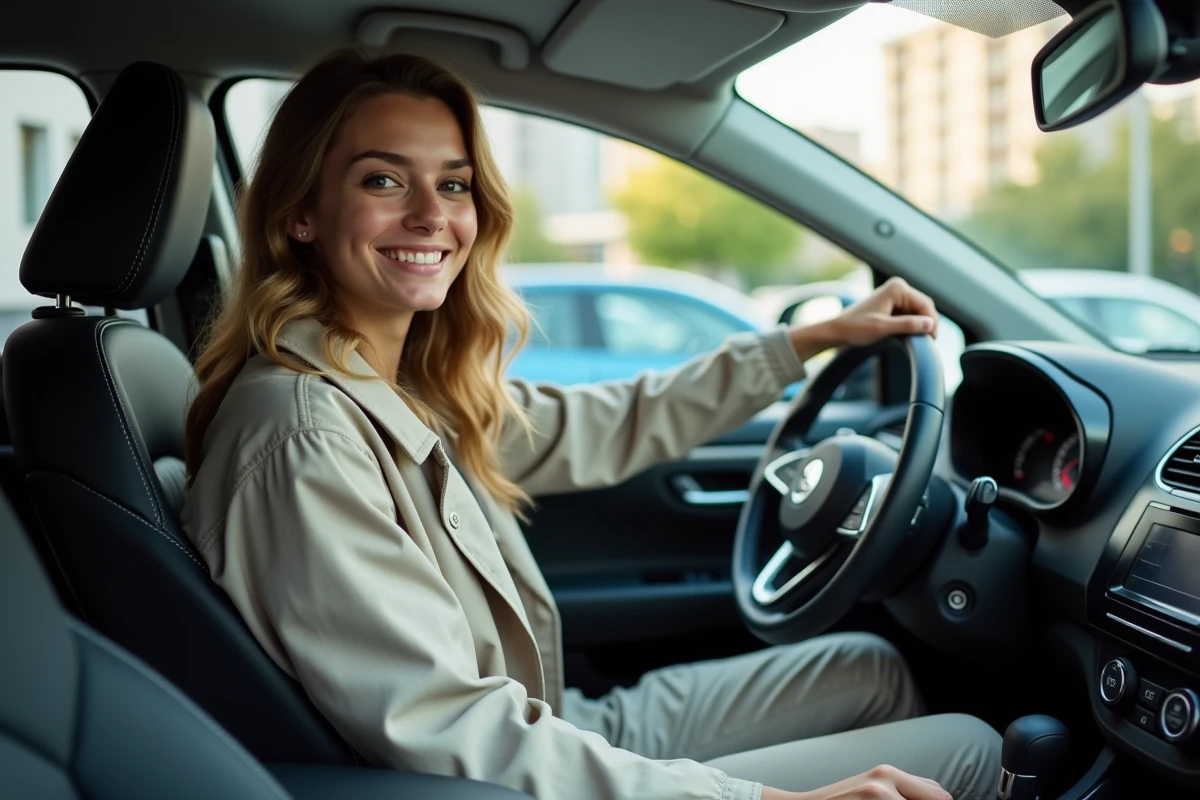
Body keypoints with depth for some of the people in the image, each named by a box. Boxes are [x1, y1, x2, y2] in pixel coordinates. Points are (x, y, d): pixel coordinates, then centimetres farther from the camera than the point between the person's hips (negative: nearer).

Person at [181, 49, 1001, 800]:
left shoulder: (423, 387, 0)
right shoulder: (304, 436, -27)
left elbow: (601, 431, 13)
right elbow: (448, 734, -32)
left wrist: (816, 338, 18)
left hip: (570, 726, 9)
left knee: (874, 669, 21)